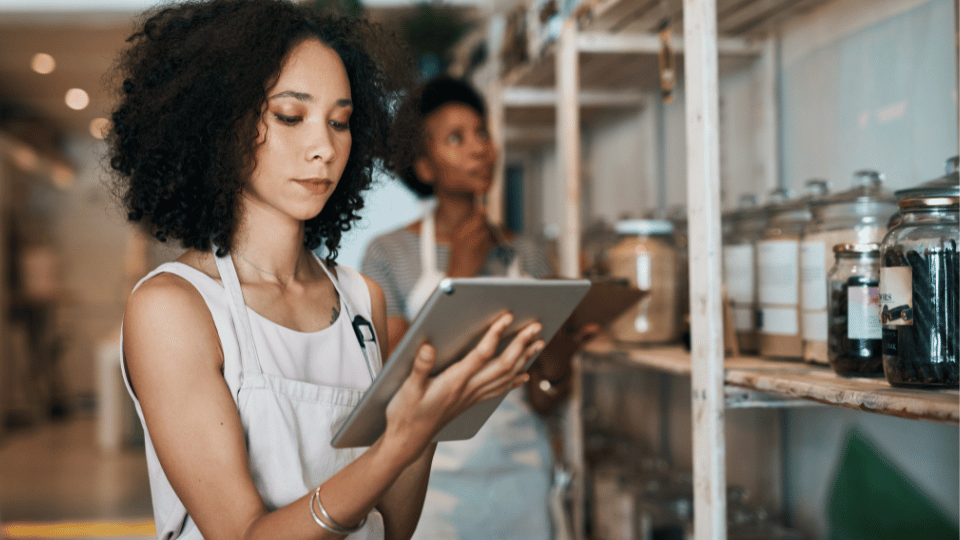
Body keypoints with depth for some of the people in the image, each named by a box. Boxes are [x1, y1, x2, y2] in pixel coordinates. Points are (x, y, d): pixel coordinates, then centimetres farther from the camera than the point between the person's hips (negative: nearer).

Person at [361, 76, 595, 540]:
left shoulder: (527, 254, 7)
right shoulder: (389, 253, -3)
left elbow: (542, 404, 5)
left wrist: (555, 365, -18)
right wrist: (457, 280, -14)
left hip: (521, 471, 3)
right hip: (435, 480, -3)